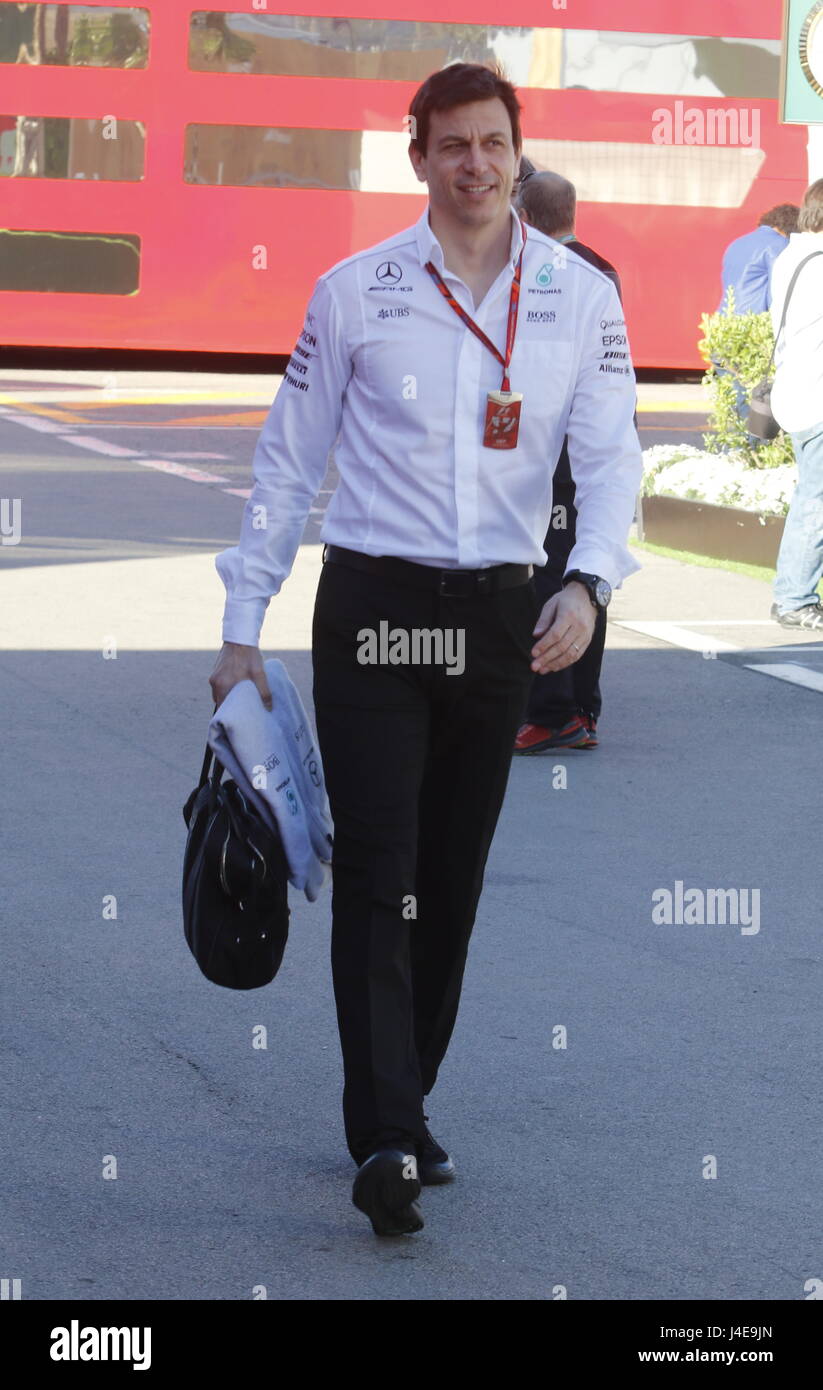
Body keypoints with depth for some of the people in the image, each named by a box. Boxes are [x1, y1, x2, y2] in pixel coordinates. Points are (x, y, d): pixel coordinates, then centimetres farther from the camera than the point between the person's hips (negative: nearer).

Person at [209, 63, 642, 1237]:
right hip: (373, 609, -2)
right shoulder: (355, 292, 0)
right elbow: (288, 460, 4)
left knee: (453, 878, 9)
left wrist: (586, 586, -18)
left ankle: (400, 1113, 23)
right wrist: (243, 627, 2)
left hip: (499, 614, 3)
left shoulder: (581, 299, 4)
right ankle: (387, 1143, -16)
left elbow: (611, 457, 1)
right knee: (378, 875, -11)